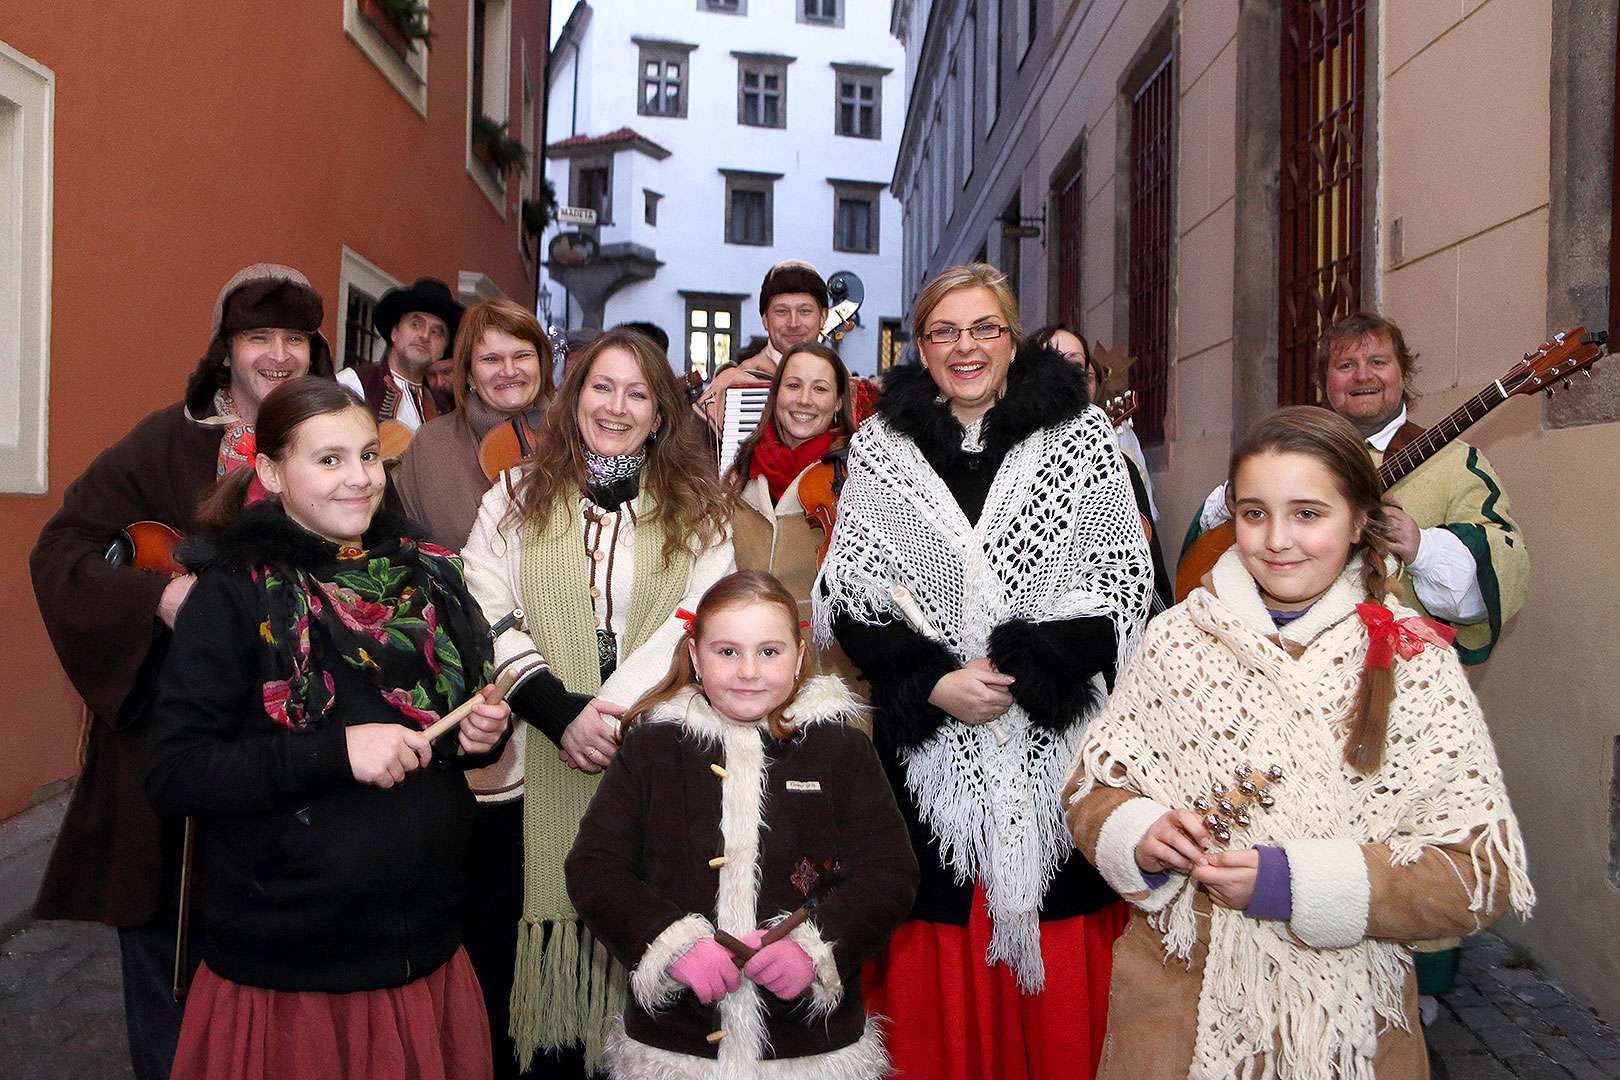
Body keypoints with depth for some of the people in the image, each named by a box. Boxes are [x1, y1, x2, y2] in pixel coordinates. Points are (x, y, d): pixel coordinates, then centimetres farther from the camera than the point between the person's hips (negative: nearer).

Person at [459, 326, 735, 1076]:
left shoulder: (697, 513, 9)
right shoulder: (516, 499, 10)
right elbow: (485, 620, 0)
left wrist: (611, 711, -17)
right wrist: (563, 714, -14)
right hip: (533, 768, 1)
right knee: (527, 944, 8)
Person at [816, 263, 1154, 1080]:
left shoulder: (1080, 436, 5)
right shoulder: (878, 448, 7)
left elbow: (1120, 580, 0)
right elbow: (848, 600, 5)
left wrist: (1023, 668, -12)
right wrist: (933, 683, -10)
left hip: (1053, 741, 0)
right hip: (926, 745, 1)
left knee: (1061, 984, 4)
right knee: (936, 970, 5)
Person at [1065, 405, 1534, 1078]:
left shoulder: (1416, 663, -9)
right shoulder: (1177, 636, -4)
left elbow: (1482, 871, -12)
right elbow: (1092, 783, 3)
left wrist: (1295, 883, -22)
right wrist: (1139, 834, -18)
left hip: (1345, 1020, -1)